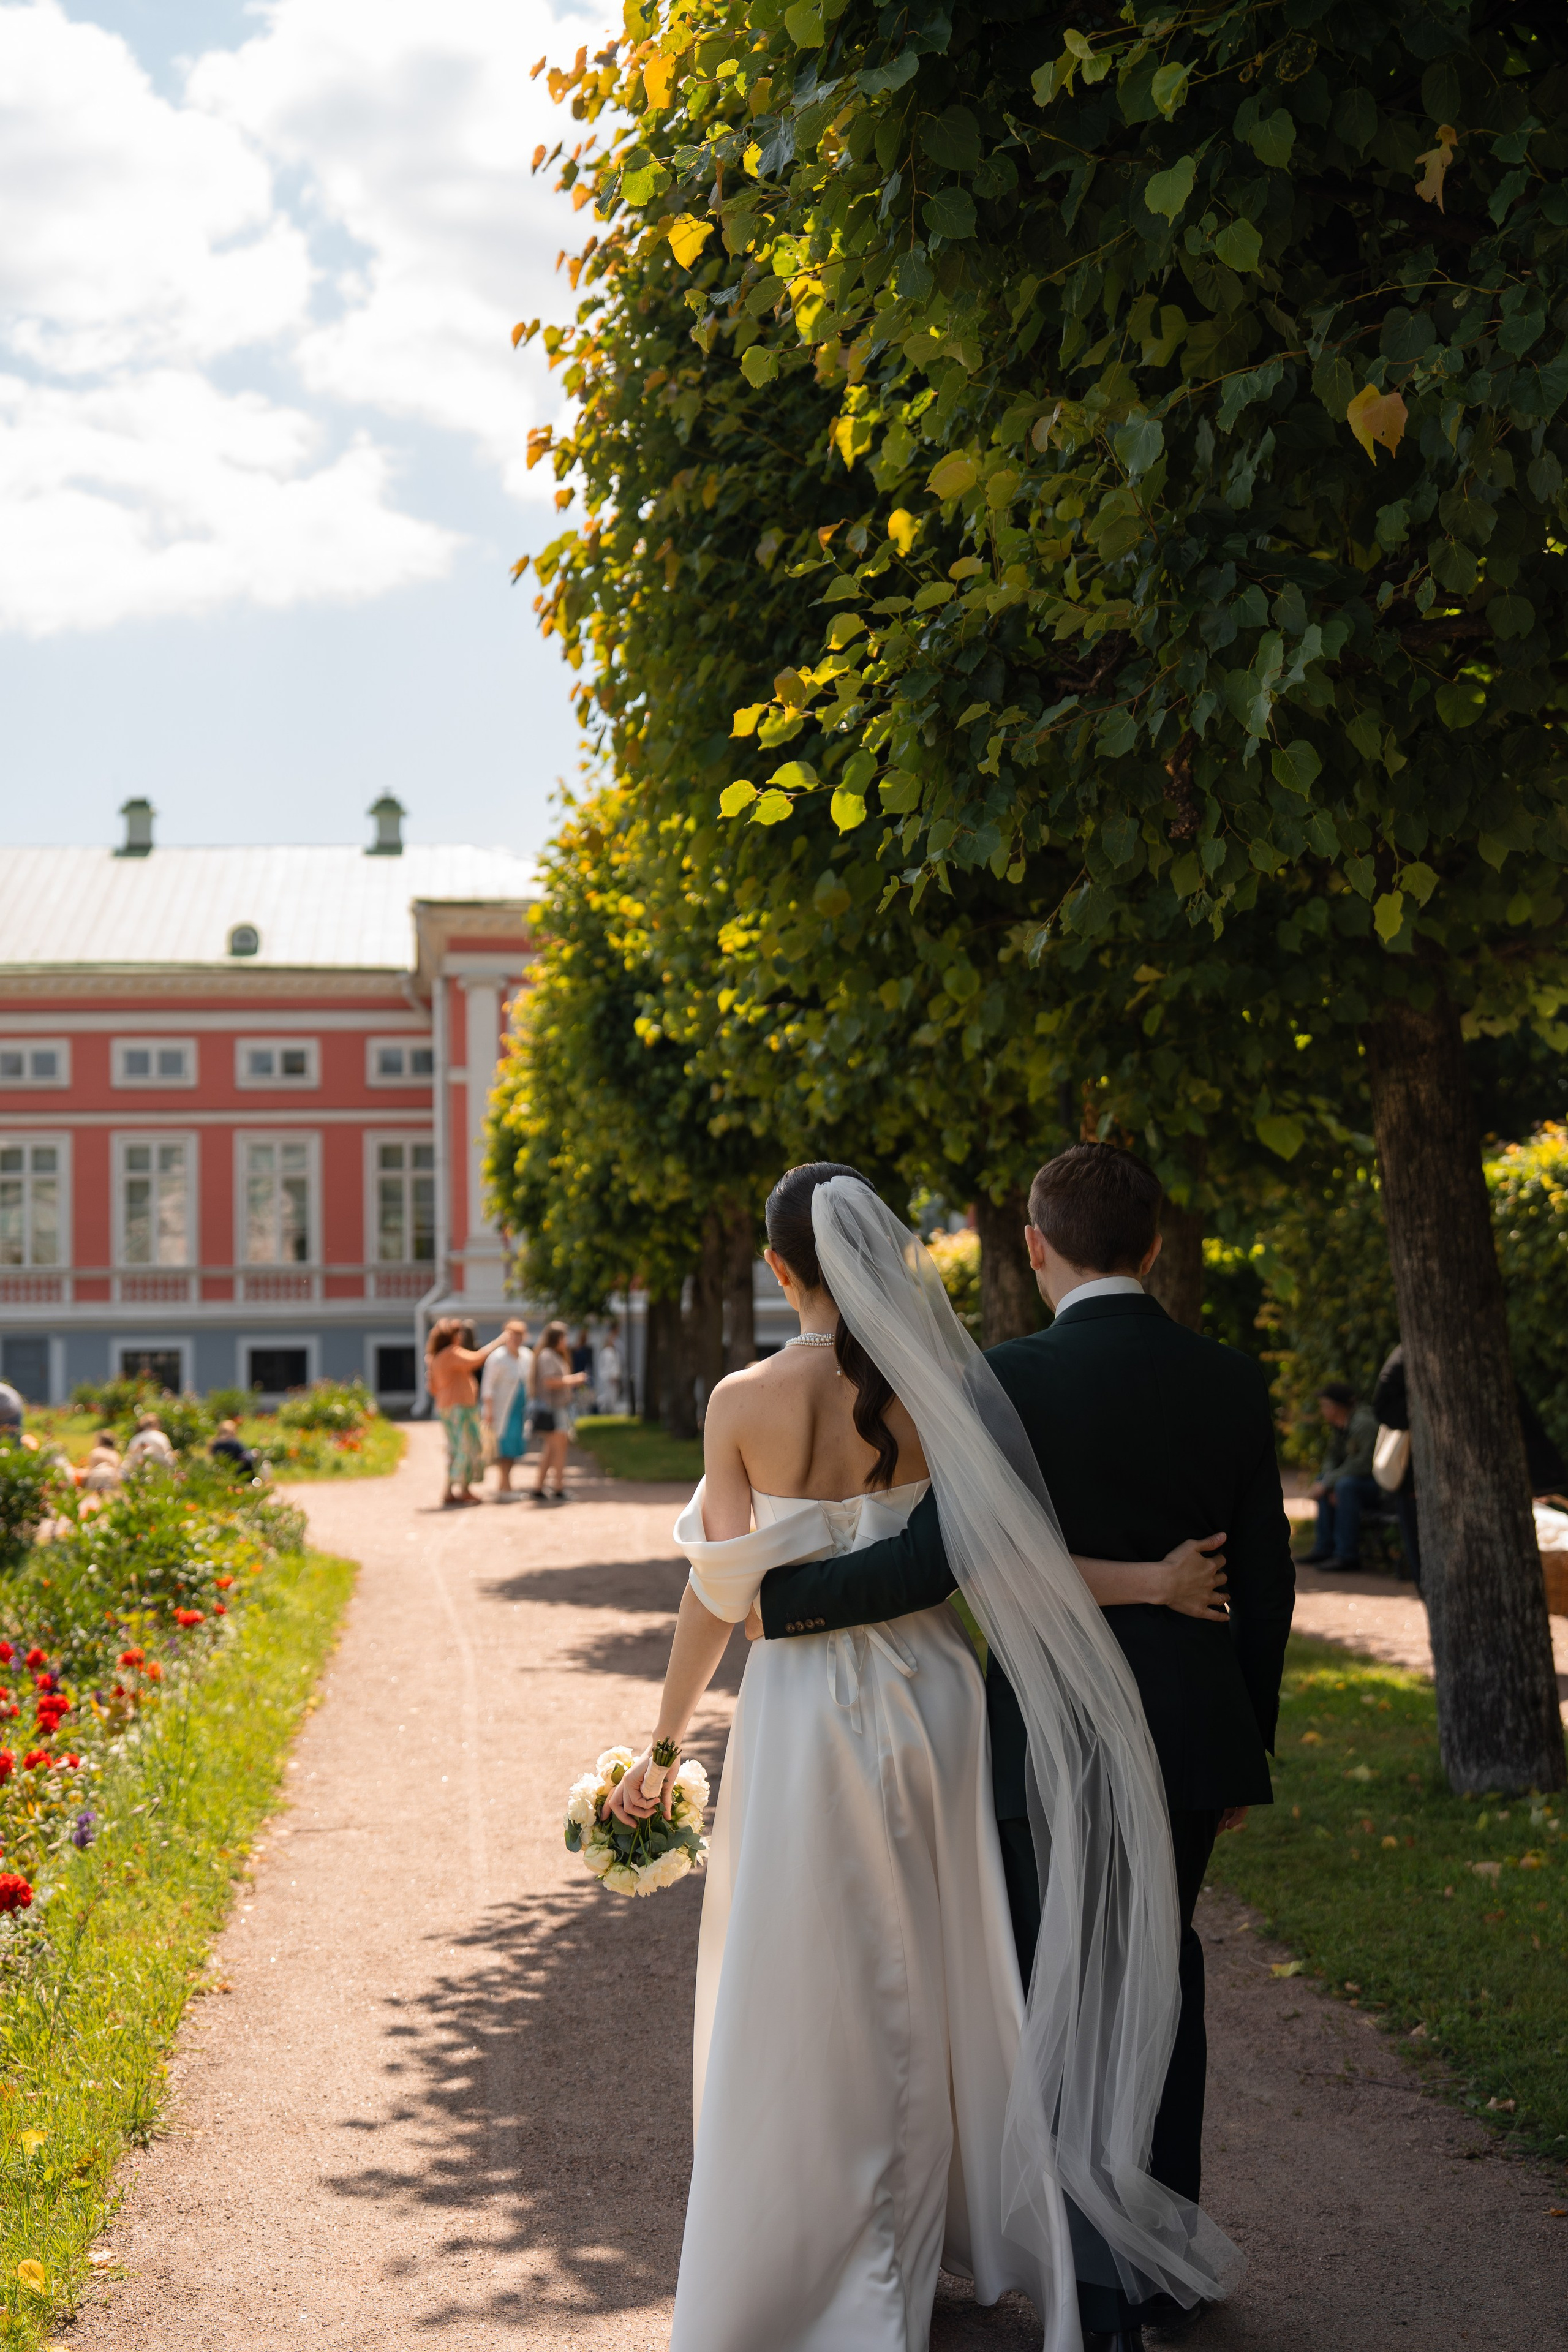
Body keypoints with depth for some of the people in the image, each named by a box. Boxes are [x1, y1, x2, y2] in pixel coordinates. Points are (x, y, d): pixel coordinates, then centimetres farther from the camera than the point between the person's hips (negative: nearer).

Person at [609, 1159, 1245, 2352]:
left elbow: (721, 1591, -8)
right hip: (930, 1698, 2)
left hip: (803, 1708, -2)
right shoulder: (935, 1390, -8)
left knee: (805, 1995, 11)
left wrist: (667, 1741, 2)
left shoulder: (744, 1402, -11)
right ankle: (926, 2238, 33)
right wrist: (1150, 1581, -7)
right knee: (930, 1977, 18)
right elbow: (990, 1555, -14)